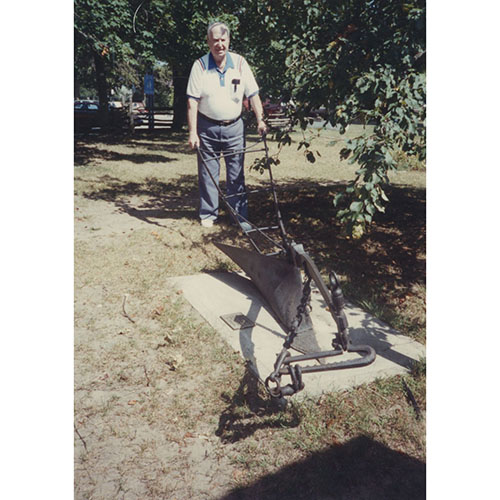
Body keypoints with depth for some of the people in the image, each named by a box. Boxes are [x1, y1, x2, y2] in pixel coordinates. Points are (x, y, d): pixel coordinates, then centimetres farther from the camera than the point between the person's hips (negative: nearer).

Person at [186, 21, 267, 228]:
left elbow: (253, 94, 4)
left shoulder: (240, 63, 1)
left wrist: (260, 120, -6)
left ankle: (240, 216, 12)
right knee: (208, 173, 5)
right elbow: (192, 102, -8)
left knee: (236, 174, 4)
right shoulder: (200, 65, -4)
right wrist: (192, 132, -14)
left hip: (234, 127, 1)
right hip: (207, 127, -1)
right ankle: (208, 214, 19)